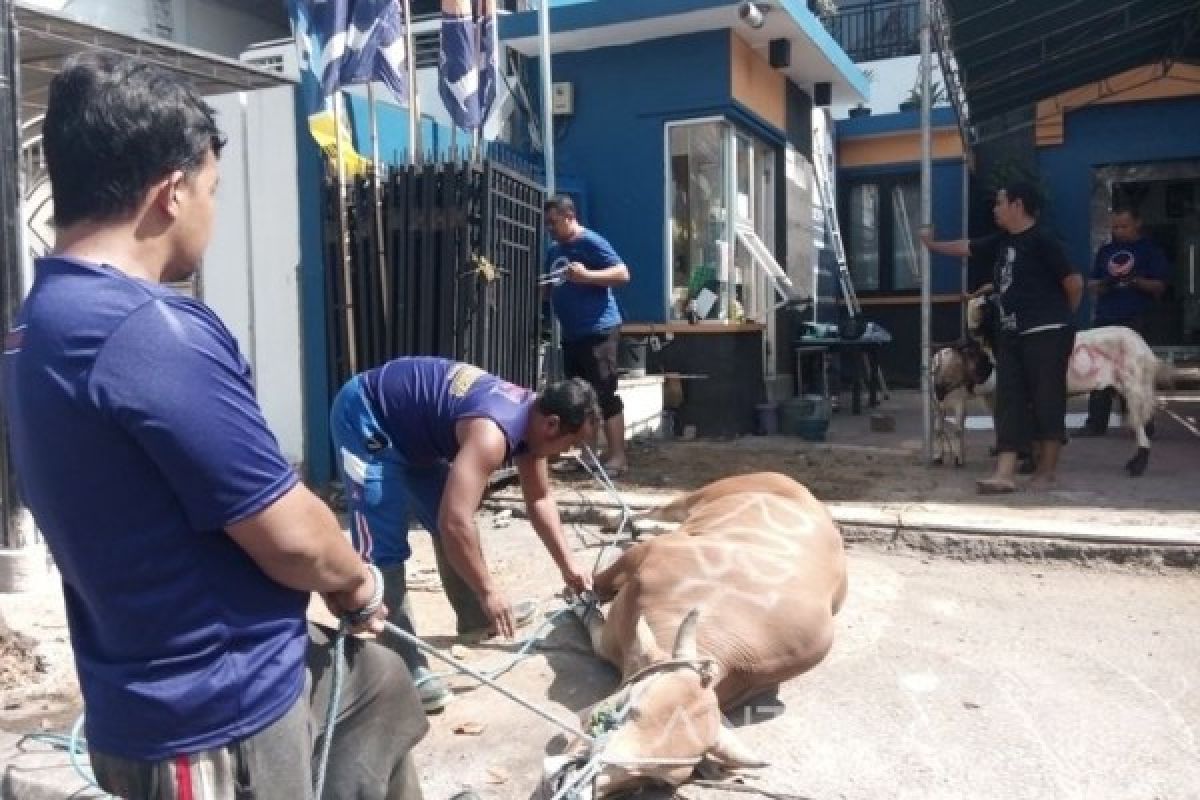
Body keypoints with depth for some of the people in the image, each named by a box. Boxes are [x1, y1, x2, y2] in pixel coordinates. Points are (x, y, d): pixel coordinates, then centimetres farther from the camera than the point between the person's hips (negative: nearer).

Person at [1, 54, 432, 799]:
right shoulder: (152, 331, -29)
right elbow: (291, 537, -25)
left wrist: (338, 580, 9)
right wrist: (359, 585, -3)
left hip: (194, 675, 9)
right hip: (214, 714, -9)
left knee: (381, 687, 27)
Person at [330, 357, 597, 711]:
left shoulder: (530, 416, -4)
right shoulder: (493, 433, -34)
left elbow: (540, 499, 9)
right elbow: (453, 523, -39)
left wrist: (568, 565, 6)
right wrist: (488, 590, -27)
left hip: (410, 426, 10)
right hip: (365, 417, -10)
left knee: (455, 521, 15)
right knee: (384, 548, -14)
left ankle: (476, 620, 32)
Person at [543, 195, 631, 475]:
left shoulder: (590, 242, -8)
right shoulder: (554, 251, 16)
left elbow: (623, 274, -15)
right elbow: (552, 289, 27)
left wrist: (587, 275, -27)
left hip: (598, 330, -9)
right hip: (571, 333, 9)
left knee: (604, 394, -8)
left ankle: (617, 456, -4)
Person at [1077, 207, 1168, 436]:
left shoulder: (1150, 250, 5)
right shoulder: (1105, 251, 18)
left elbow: (1159, 286, 1)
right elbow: (1092, 283, 18)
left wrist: (1137, 281, -16)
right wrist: (1101, 284, -4)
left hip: (1135, 320, -4)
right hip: (1105, 319, 4)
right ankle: (1096, 423, 4)